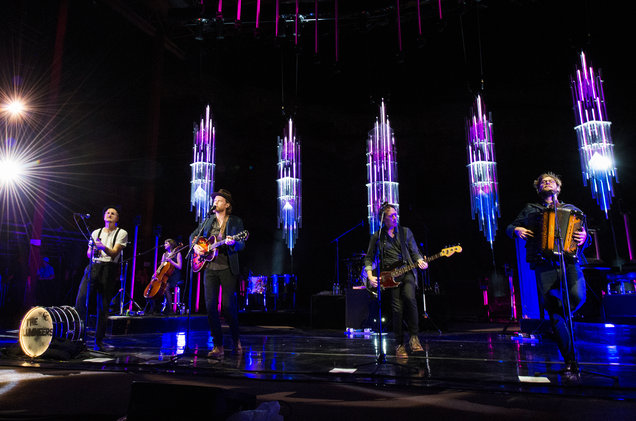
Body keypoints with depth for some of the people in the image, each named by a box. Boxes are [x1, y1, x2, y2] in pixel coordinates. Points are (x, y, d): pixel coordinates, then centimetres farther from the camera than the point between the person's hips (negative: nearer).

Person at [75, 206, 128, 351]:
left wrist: (104, 248, -28)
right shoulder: (96, 233, 18)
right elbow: (88, 254, 15)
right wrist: (93, 250, -8)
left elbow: (114, 253, -8)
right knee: (81, 299, -12)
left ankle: (99, 340, 5)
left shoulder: (121, 233, 4)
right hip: (93, 267, 4)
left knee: (103, 306, -3)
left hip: (109, 270, -3)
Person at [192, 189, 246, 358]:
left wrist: (232, 243, -25)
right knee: (210, 305, -2)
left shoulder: (236, 221, 4)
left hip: (227, 269, -4)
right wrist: (195, 246, 4)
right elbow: (194, 235, 25)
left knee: (228, 305, -6)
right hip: (210, 268, 4)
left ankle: (236, 340, 17)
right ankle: (218, 346, 6)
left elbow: (242, 245, -3)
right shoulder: (208, 221, 15)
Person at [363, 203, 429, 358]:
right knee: (397, 308, -8)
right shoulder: (377, 237, 8)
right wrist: (370, 276, -4)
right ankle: (399, 344, 8)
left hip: (406, 272, 1)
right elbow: (369, 258, 10)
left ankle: (414, 337, -12)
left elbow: (414, 251, 15)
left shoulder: (405, 232, 13)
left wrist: (420, 261, -6)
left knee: (410, 298, -26)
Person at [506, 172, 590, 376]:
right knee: (552, 310, -10)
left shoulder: (570, 209, 22)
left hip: (568, 260, 1)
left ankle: (557, 321, 8)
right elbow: (509, 228, 24)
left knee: (577, 296, -28)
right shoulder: (530, 209, 21)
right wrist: (516, 230, 1)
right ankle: (570, 361, 2)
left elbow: (584, 235, 18)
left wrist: (583, 238, -6)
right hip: (544, 263, 0)